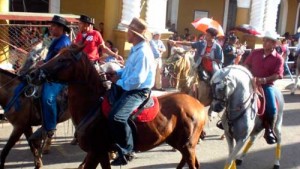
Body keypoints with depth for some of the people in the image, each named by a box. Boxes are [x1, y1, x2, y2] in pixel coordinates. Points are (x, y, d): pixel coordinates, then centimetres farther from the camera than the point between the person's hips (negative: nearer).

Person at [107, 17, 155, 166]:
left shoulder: (143, 52, -22)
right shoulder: (136, 49, 11)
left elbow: (136, 80, -27)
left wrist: (119, 82, -13)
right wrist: (117, 73, 6)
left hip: (138, 91, -11)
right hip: (128, 86, 11)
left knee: (116, 117, -29)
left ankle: (126, 151, -11)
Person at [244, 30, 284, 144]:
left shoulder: (278, 58, -4)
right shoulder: (255, 53, 8)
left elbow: (277, 75, -12)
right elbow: (246, 65, 12)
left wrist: (265, 80, -26)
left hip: (267, 85, -3)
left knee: (272, 107, -20)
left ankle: (269, 131, 1)